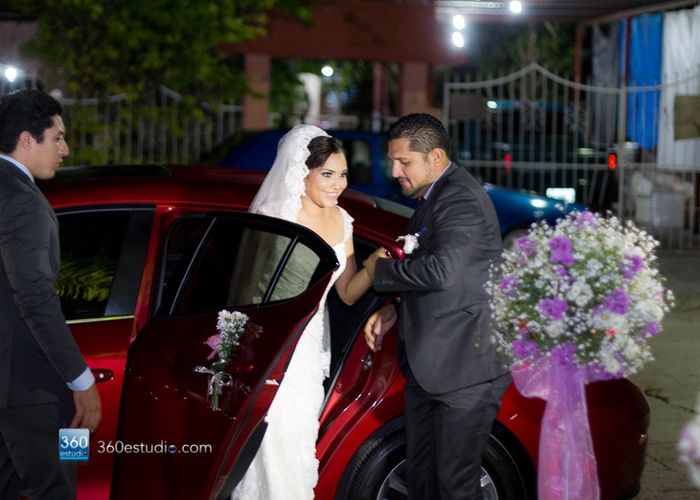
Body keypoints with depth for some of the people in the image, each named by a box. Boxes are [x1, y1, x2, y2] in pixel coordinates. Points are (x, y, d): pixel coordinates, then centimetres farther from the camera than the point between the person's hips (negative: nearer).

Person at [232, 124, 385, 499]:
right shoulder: (271, 219, -13)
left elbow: (347, 292, 8)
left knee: (300, 450, 10)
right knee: (275, 450, -10)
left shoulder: (340, 221, 5)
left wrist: (375, 262, -8)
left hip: (311, 349, 6)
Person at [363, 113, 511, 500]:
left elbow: (441, 271, -32)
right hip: (427, 367, 10)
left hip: (465, 368, -10)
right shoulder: (431, 198, 15)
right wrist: (393, 311, 11)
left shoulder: (461, 199, -17)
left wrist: (380, 271, -15)